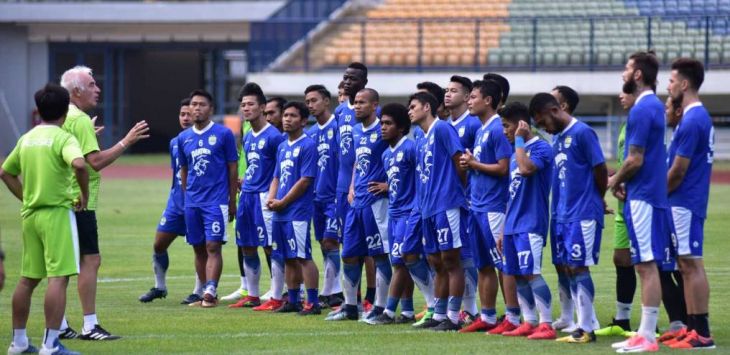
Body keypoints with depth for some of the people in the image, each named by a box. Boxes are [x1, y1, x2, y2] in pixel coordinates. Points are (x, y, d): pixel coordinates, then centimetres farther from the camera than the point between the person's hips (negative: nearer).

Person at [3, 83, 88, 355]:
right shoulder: (63, 138, -10)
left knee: (28, 279, 15)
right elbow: (79, 164, -28)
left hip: (30, 214, 7)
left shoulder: (26, 139, 11)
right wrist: (85, 195, -15)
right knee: (58, 278, -8)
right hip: (57, 212, -7)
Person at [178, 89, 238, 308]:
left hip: (216, 201, -5)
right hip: (192, 202, 5)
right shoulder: (183, 138, 10)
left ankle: (210, 292, -18)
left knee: (213, 246, -12)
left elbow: (233, 168, 1)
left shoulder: (223, 134, -2)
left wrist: (232, 201, 0)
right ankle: (206, 294, 14)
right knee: (199, 248, 7)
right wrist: (187, 197, 16)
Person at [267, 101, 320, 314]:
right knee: (288, 259, 11)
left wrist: (282, 202, -11)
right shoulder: (283, 147, 17)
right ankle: (293, 301, 17)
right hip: (280, 213, 8)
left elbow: (305, 181, -14)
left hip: (298, 211, -8)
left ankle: (313, 303, -10)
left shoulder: (308, 146, -9)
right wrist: (271, 199, 3)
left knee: (302, 257, -10)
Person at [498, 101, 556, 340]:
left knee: (531, 273, -14)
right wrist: (504, 230, 20)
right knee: (516, 275, 8)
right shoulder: (516, 153, 19)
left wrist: (519, 140, -15)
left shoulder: (541, 148, -8)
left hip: (530, 224, -9)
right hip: (513, 226, 9)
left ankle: (547, 324, -13)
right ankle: (529, 322, 13)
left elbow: (526, 168, -29)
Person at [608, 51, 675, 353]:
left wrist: (616, 181, -2)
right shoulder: (655, 105, 14)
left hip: (642, 197, -10)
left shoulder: (641, 110, -16)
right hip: (649, 193, 10)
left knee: (647, 265, -8)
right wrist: (623, 180, 11)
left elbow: (634, 160, -19)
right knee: (648, 265, 11)